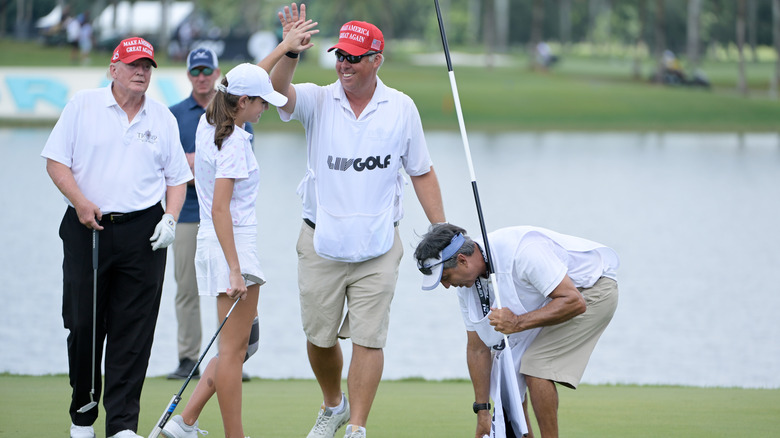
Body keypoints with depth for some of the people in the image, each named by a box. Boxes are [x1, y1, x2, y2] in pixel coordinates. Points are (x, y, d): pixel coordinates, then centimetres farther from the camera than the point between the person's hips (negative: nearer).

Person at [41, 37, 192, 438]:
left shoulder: (162, 117, 11)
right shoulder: (83, 106, 4)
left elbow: (177, 177, 15)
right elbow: (56, 161, 1)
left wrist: (170, 217, -2)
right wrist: (80, 202, -13)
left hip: (143, 233, 1)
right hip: (87, 227, -1)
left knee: (133, 333, -4)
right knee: (83, 324, 1)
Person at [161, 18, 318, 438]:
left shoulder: (210, 123, 8)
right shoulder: (233, 142, -17)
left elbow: (246, 83, 28)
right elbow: (220, 208, -23)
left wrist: (284, 47, 32)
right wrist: (235, 270, -25)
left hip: (215, 243, 10)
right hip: (233, 244, -10)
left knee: (236, 347, 15)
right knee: (233, 350, -5)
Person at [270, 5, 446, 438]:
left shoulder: (401, 108, 2)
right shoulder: (318, 101, 0)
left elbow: (422, 173, 8)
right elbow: (278, 90, -22)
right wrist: (291, 51, -41)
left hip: (377, 247, -1)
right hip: (321, 242, 1)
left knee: (368, 338, -6)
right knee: (320, 337, 10)